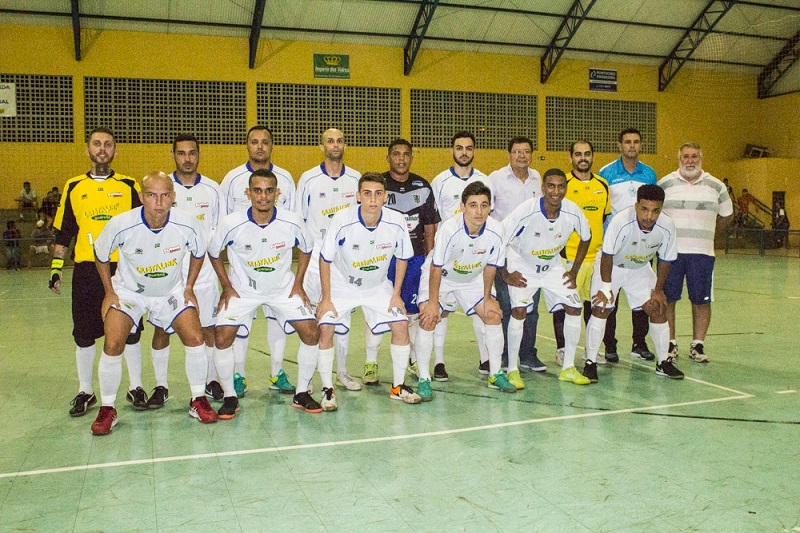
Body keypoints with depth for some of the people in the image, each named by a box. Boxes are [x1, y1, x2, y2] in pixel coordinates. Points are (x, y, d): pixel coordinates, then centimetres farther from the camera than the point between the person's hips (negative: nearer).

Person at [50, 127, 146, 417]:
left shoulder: (129, 186, 5)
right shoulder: (74, 187, 8)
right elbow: (63, 232, 11)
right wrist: (55, 268, 5)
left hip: (124, 268, -1)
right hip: (86, 270, 1)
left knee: (130, 332, 4)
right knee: (83, 335, 7)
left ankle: (136, 388, 18)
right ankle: (85, 392, 22)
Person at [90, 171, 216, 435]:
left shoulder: (187, 224, -23)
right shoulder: (121, 225, -26)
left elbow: (198, 253, 0)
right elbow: (101, 255, -6)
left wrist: (188, 288, -1)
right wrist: (109, 292, -5)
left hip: (172, 292, 1)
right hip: (128, 291, -1)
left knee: (196, 339, -10)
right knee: (112, 345, -15)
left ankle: (198, 401, 10)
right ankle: (107, 410, 5)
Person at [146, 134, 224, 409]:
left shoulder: (212, 189, 4)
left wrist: (212, 257, 8)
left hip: (204, 272, 1)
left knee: (208, 328, 6)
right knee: (162, 328, 3)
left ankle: (211, 380, 22)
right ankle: (161, 386, 17)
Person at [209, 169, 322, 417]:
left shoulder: (292, 222, -18)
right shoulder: (232, 224, -21)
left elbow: (306, 249, 3)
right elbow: (213, 253, -1)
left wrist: (298, 284, -1)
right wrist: (227, 287, -3)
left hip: (283, 289, 1)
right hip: (242, 290, -1)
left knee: (311, 333, -10)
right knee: (222, 338, -15)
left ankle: (302, 394, 8)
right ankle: (230, 397, 6)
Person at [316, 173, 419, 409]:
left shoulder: (397, 222, -21)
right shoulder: (342, 220, -27)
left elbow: (402, 258, -2)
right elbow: (325, 259, -14)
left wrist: (396, 295, -3)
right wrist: (326, 298, -13)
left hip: (378, 286, 2)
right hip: (341, 284, -2)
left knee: (401, 325, -7)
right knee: (326, 328, -17)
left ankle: (398, 386, 12)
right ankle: (327, 389, 1)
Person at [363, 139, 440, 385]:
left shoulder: (423, 187, 8)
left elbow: (430, 227, 11)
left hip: (415, 257, 3)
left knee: (414, 311, 8)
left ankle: (415, 360, 24)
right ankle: (371, 363, 11)